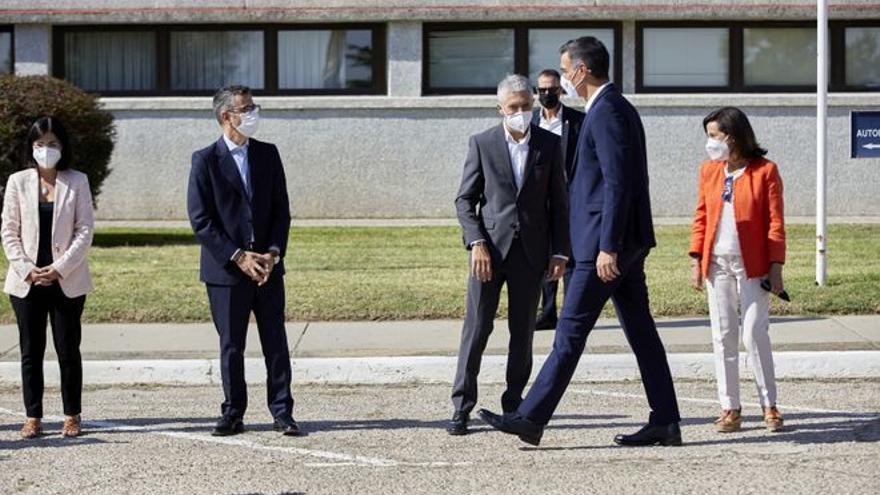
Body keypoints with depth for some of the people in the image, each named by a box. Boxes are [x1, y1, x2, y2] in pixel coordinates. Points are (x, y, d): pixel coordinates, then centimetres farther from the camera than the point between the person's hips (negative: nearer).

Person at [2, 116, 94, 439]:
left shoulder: (77, 182, 3)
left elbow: (85, 230, -2)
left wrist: (60, 268, -11)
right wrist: (26, 269, -8)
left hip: (67, 281, -1)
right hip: (27, 281, 1)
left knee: (68, 350, 2)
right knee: (31, 351, 4)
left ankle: (72, 416, 10)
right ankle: (33, 417, 10)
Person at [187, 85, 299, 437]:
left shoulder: (268, 154, 8)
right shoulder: (205, 160, -4)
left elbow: (281, 209, 8)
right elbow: (200, 220, -8)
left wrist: (273, 253, -7)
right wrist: (238, 257, -13)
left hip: (267, 266, 3)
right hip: (226, 269, -3)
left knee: (275, 342, 4)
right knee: (231, 345, 4)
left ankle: (282, 412, 9)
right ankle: (233, 414, 14)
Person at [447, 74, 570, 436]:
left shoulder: (549, 144, 6)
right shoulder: (482, 144, 2)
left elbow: (558, 203, 7)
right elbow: (465, 199, 2)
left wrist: (559, 252, 2)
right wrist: (477, 243, -10)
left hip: (531, 251, 2)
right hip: (490, 247, -2)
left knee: (523, 330, 6)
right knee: (477, 326, -4)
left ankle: (514, 404, 16)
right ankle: (462, 406, 0)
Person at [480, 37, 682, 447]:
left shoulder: (606, 112, -14)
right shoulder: (617, 108, 18)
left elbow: (617, 182, -21)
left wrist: (607, 247, -23)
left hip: (606, 240, -10)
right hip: (627, 240, 10)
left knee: (571, 331, -7)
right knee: (640, 331, 9)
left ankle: (531, 418, -4)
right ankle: (665, 423, 10)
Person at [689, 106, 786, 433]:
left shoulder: (764, 171, -3)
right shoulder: (709, 170, 10)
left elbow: (775, 222, -4)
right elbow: (701, 218, 12)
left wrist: (776, 266, -8)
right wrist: (696, 259, 4)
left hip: (752, 265, -4)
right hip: (717, 265, 4)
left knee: (754, 335, -5)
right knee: (723, 337, 4)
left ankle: (769, 406, 8)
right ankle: (730, 409, 10)